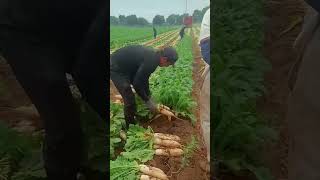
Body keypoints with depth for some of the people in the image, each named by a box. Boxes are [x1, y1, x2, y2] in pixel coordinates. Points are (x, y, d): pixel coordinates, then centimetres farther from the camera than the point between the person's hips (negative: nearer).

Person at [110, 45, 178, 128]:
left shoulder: (152, 56, 0)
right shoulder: (151, 60, -30)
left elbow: (144, 78, 12)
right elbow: (137, 83, -27)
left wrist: (149, 97, 14)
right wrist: (148, 101, -15)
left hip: (125, 67, 10)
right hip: (116, 69, -10)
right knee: (130, 100, -9)